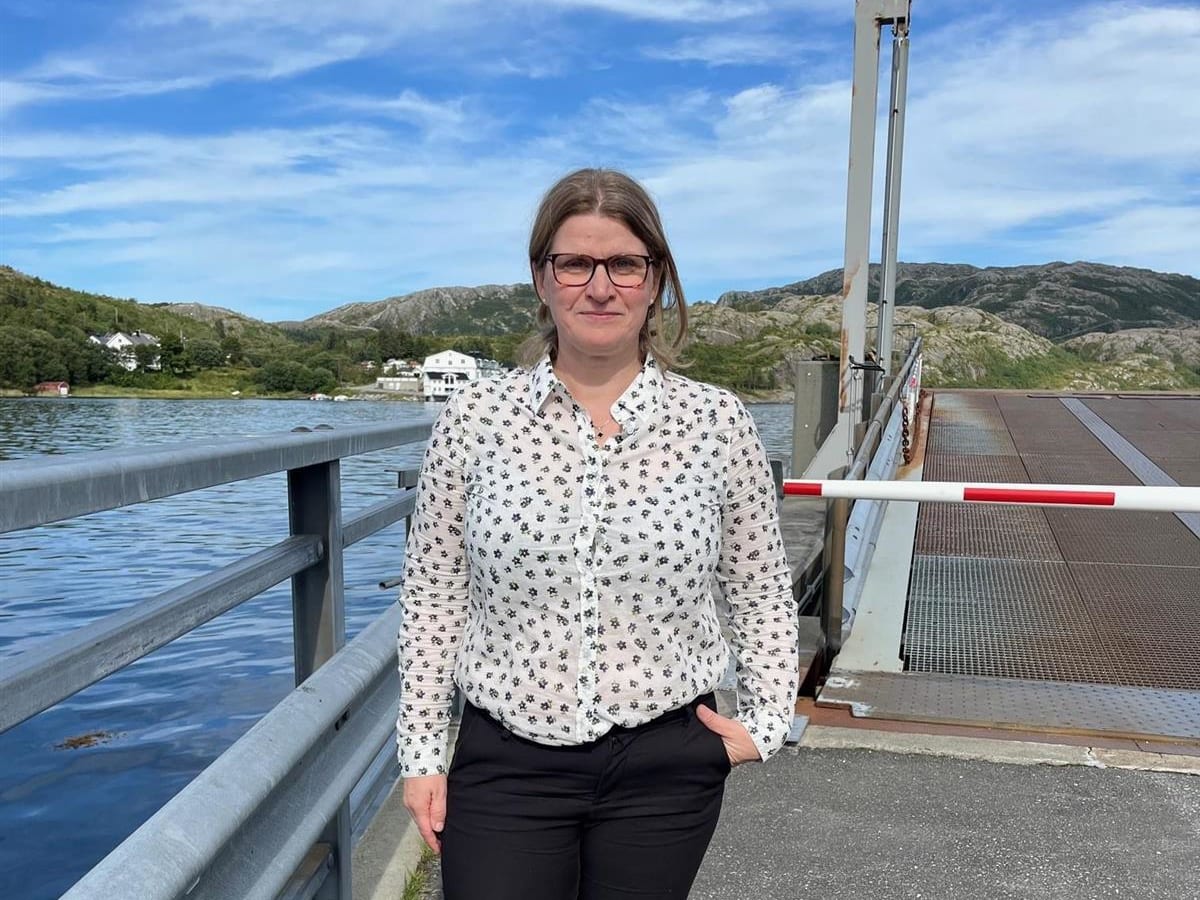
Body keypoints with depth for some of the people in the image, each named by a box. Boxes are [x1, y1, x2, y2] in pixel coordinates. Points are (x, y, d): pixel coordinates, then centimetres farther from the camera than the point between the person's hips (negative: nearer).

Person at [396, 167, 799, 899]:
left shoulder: (718, 423, -4)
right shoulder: (474, 419, -4)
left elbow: (761, 593, 6)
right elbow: (433, 596, 1)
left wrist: (769, 721, -3)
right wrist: (422, 750, 1)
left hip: (664, 767, 1)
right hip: (504, 762, 0)